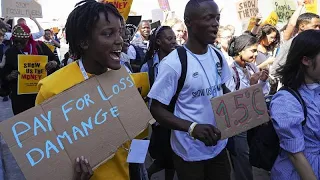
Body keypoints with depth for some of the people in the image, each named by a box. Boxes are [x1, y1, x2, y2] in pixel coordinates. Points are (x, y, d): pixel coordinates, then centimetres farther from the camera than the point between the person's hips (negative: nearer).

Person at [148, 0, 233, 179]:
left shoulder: (217, 55, -1)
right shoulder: (173, 63, -22)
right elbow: (157, 109, -18)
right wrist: (192, 127, -31)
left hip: (219, 145, 6)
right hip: (190, 152, -6)